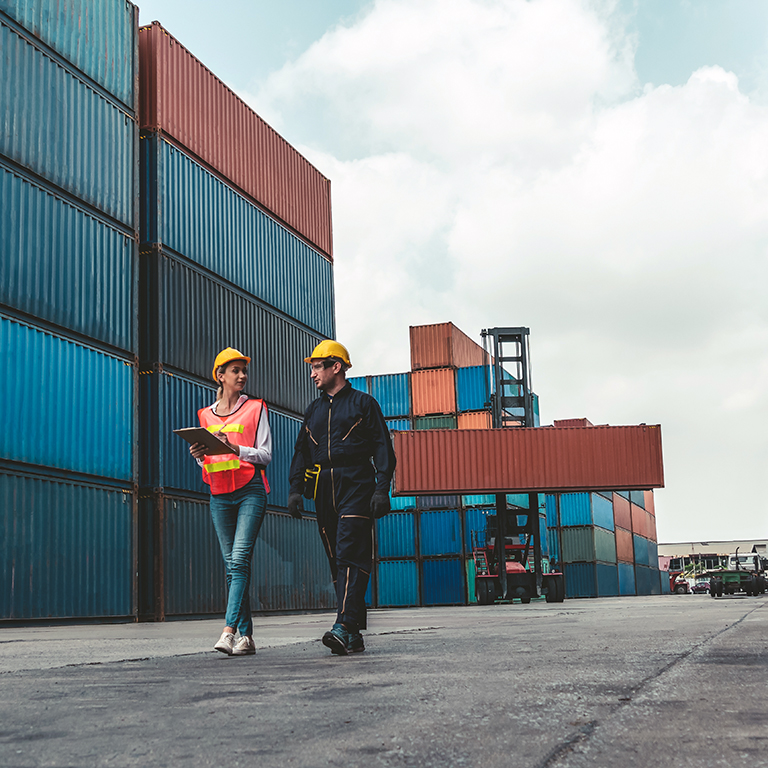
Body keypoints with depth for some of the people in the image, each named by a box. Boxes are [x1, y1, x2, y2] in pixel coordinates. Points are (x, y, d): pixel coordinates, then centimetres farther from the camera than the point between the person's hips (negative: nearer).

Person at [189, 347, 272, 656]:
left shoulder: (255, 408, 6)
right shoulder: (206, 415, 16)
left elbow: (266, 454, -1)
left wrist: (234, 448, -16)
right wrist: (199, 454, -2)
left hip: (250, 490, -4)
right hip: (220, 495, 4)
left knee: (240, 559, -16)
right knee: (232, 565, 3)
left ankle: (229, 630, -23)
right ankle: (246, 636, 6)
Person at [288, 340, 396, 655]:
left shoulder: (363, 403, 5)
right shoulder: (314, 410, 21)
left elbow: (382, 449, 0)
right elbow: (301, 451, 20)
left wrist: (382, 489, -11)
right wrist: (295, 488, 6)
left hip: (356, 487, -6)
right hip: (324, 491, 6)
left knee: (351, 555, -16)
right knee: (336, 560, 4)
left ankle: (344, 626, -24)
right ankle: (354, 636, 7)